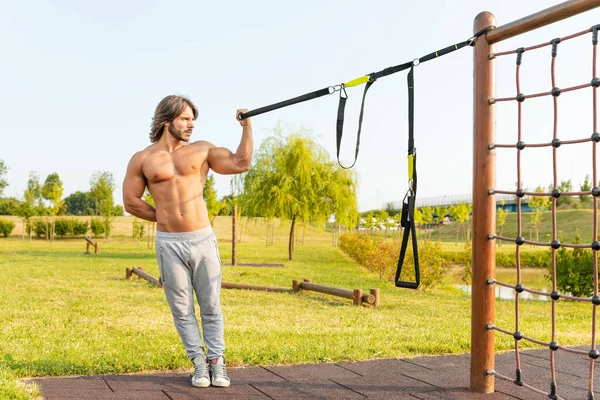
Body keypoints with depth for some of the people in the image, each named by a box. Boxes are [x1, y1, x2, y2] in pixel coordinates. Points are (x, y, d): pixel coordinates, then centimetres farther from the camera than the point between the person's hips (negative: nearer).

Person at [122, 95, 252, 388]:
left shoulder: (201, 150, 7)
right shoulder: (142, 159, 3)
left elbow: (241, 164, 4)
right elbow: (130, 201, 7)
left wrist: (246, 127, -1)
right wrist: (166, 217, 9)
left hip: (203, 239, 1)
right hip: (169, 243, -1)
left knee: (211, 306, 6)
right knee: (181, 308, 5)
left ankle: (216, 362, 15)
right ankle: (199, 363, 16)